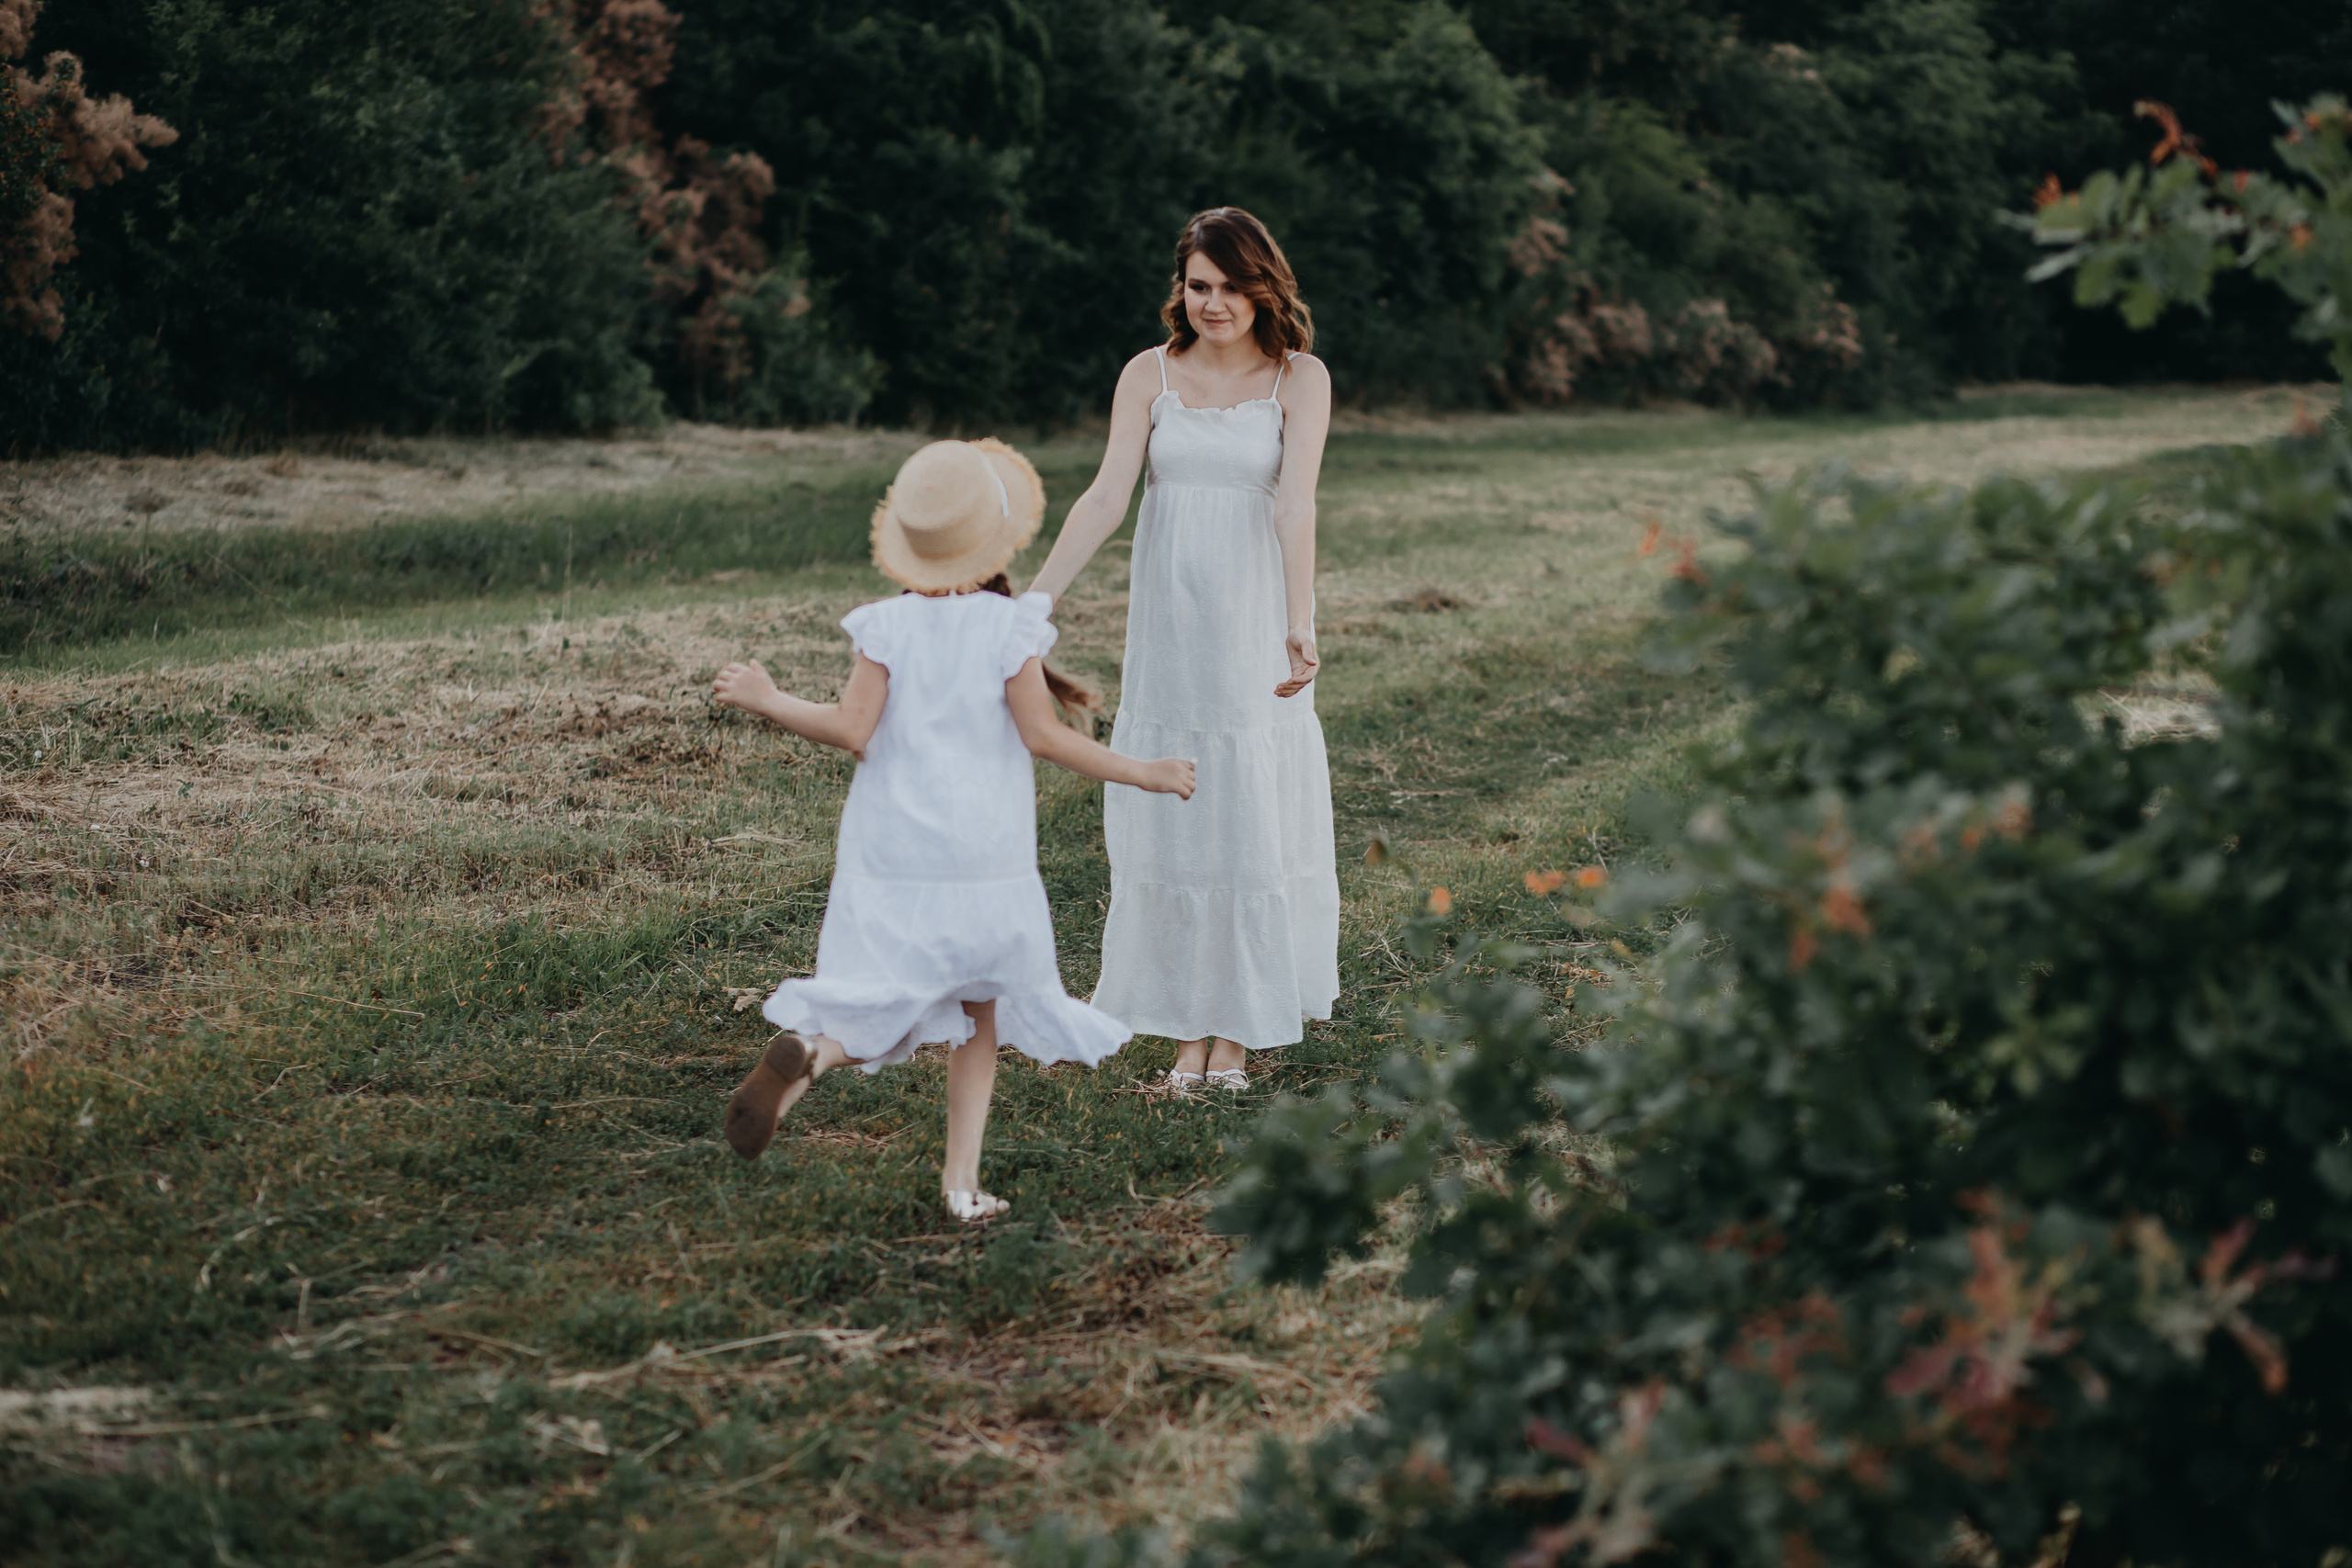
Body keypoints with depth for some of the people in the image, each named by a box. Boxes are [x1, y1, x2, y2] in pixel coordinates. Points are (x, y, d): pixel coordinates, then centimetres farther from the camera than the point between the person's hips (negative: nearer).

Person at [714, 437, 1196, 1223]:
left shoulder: (888, 626, -2)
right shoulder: (1010, 627, -6)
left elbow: (851, 728, -7)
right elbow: (1042, 734, -8)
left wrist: (767, 701, 7)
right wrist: (1139, 773, 1)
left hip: (892, 855, 1)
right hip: (986, 857, -1)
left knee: (884, 1012, 1)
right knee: (980, 1010, 14)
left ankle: (807, 1053, -33)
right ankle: (962, 1177, 10)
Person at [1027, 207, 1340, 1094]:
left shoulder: (1300, 378, -2)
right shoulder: (1149, 374, 3)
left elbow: (1294, 505, -14)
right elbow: (1106, 498, -4)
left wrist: (1302, 624, -27)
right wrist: (1032, 602, -15)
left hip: (1255, 624, -2)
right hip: (1166, 622, 2)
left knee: (1252, 816, 3)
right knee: (1170, 817, 4)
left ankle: (1238, 1028, 14)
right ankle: (1187, 1027, 13)